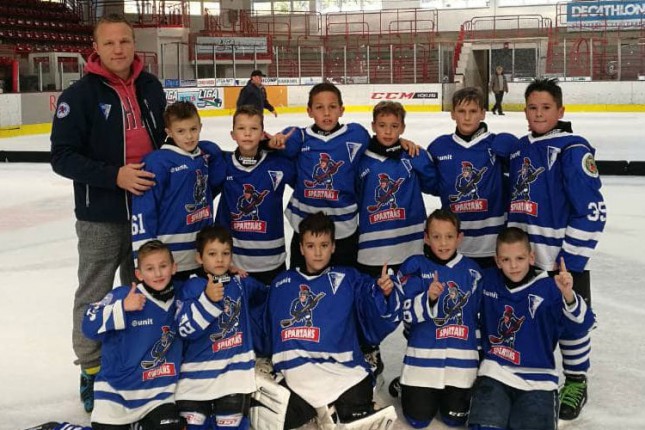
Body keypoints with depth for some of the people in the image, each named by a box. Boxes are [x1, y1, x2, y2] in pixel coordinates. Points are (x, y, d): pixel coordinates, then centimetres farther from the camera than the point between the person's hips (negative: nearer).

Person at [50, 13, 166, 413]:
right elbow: (62, 156, -14)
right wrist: (114, 175, -24)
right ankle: (92, 372, 24)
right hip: (101, 216, -4)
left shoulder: (151, 87, 5)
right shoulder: (80, 94, -11)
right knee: (95, 297, 8)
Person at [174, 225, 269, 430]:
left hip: (235, 371, 1)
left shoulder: (242, 284, 9)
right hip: (198, 374, -1)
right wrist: (207, 299, -21)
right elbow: (185, 329, -12)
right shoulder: (191, 288, 1)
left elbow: (265, 295, 30)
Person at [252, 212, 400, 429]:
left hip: (341, 366, -1)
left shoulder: (350, 279, 15)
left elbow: (377, 322, 2)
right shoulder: (281, 284, 23)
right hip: (298, 367, 2)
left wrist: (385, 295, -16)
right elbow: (267, 332, 30)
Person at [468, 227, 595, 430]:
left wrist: (568, 296, -39)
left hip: (537, 379, -1)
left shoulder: (548, 288, -9)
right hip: (495, 371, 2)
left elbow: (581, 324, -22)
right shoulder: (488, 281, 2)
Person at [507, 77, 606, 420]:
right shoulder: (519, 150, 9)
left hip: (564, 259, -6)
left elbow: (592, 210, -17)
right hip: (524, 258, 6)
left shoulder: (573, 150, -13)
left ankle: (576, 382, 27)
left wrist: (570, 260, -18)